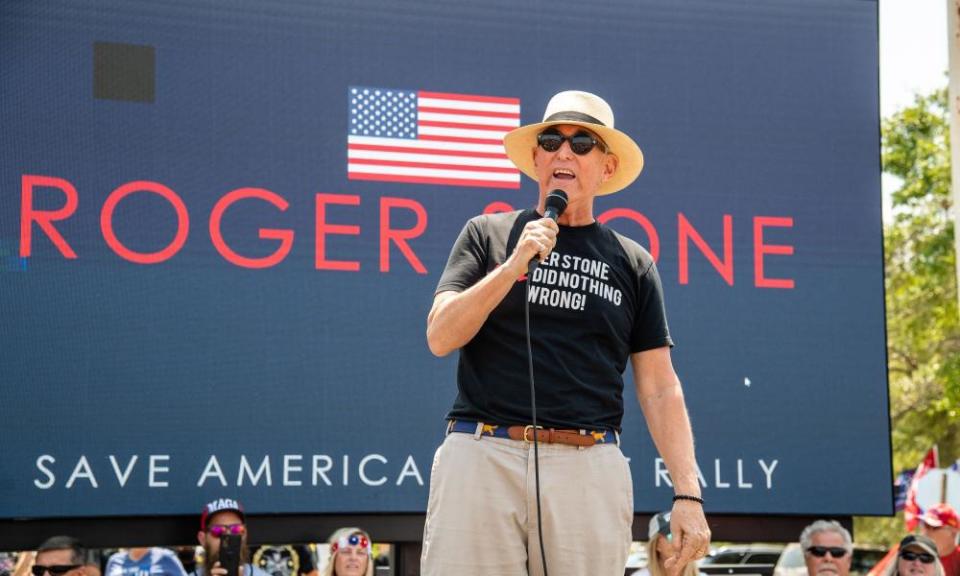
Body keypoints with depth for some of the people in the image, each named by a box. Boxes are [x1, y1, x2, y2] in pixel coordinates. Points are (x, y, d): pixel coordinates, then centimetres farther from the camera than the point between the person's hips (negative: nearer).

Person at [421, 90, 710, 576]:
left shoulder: (632, 264, 15)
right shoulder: (487, 235, 13)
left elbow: (660, 389, 12)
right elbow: (440, 336, 2)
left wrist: (688, 495, 2)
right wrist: (514, 265, -8)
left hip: (590, 468, 1)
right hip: (482, 459, -1)